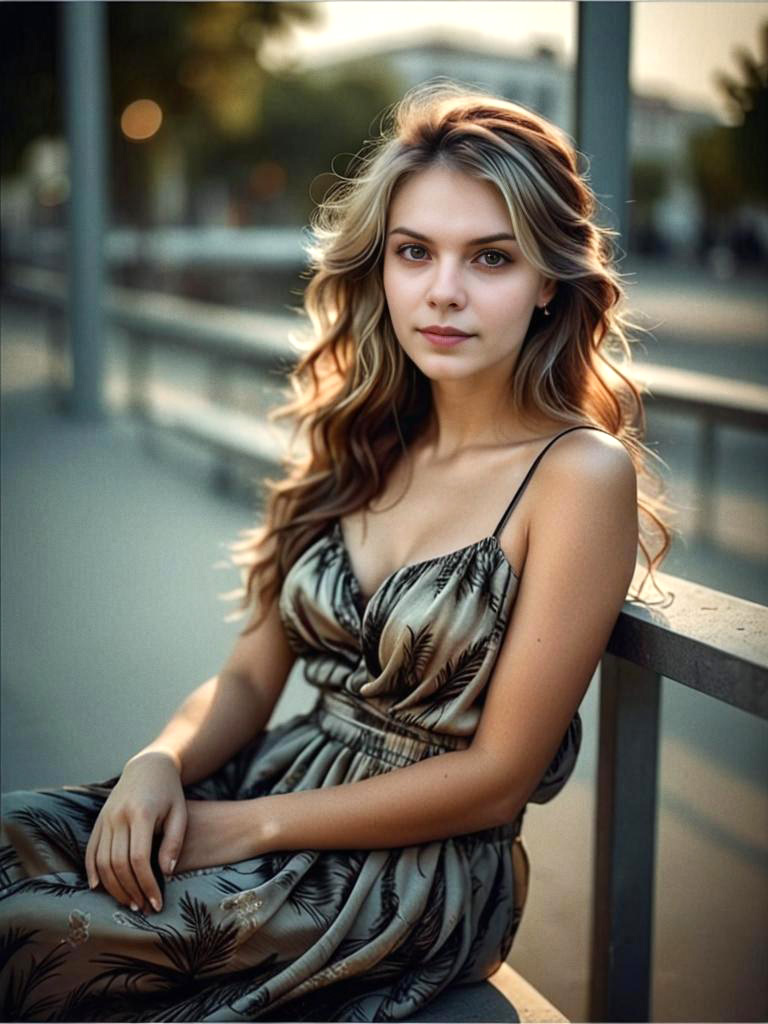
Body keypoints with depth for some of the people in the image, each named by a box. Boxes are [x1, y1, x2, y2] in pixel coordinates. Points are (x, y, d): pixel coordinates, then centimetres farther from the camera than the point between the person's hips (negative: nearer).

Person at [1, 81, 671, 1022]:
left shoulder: (580, 474, -13)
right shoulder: (358, 442, 6)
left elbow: (498, 777, -13)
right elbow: (252, 674, 8)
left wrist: (250, 825, -13)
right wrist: (160, 763, -13)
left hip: (422, 867, -5)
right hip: (280, 783, 6)